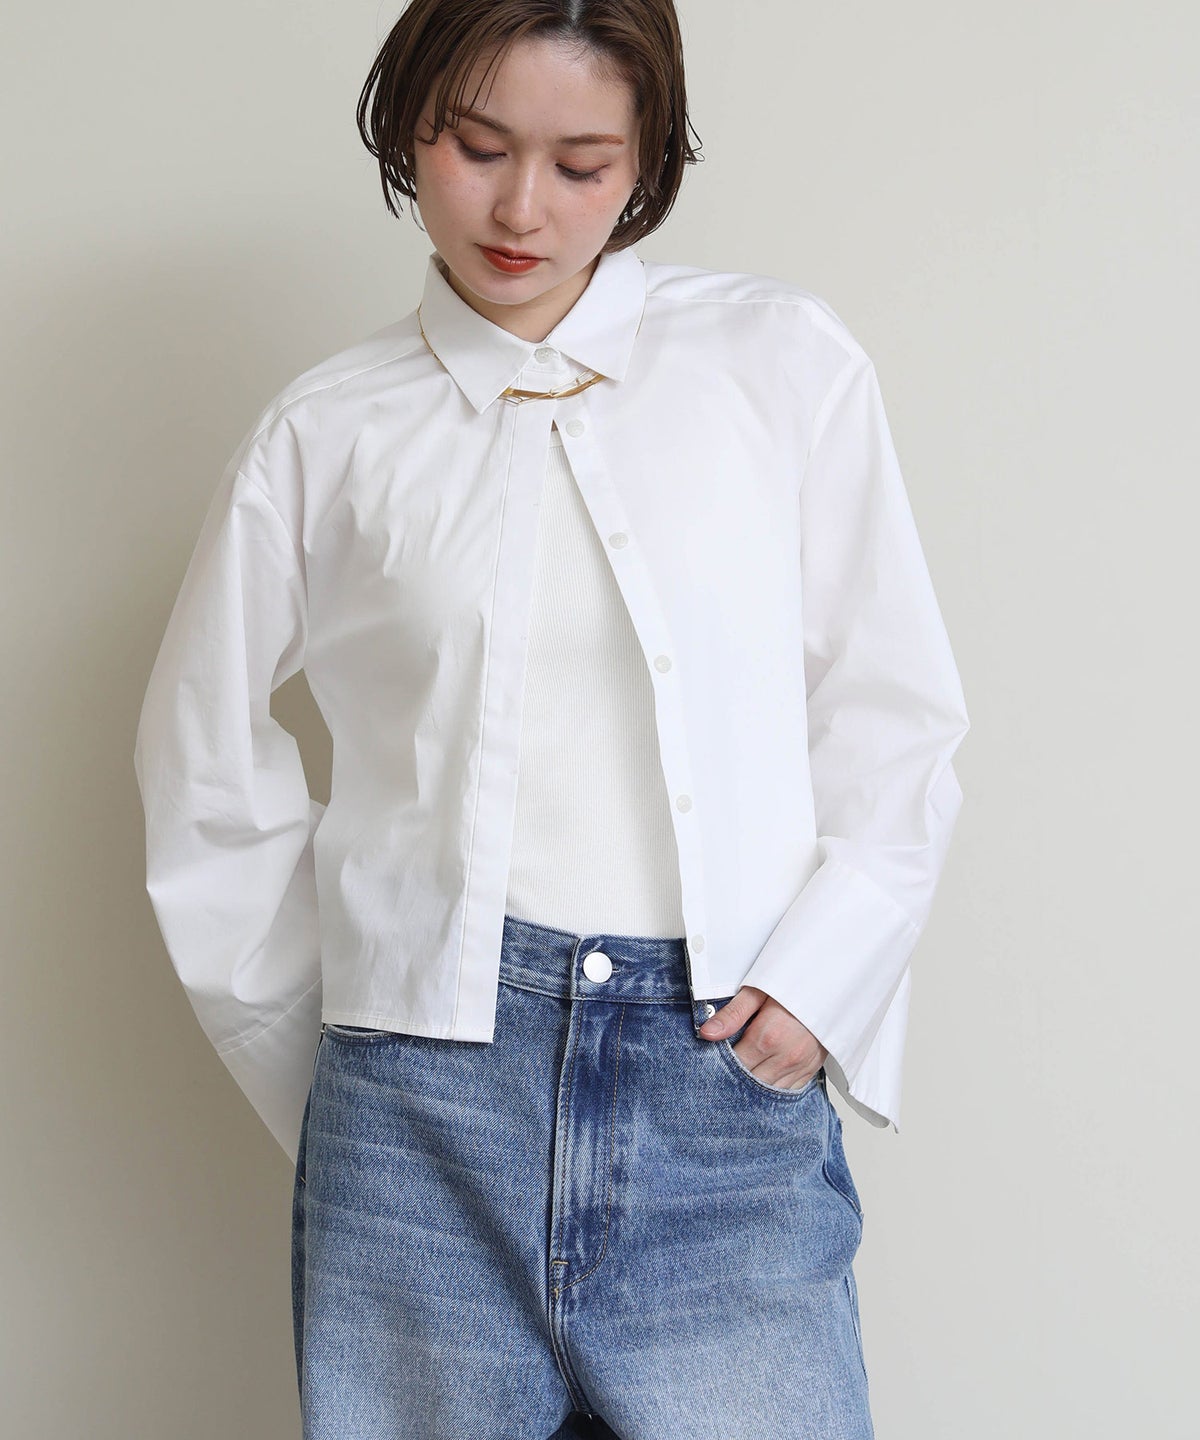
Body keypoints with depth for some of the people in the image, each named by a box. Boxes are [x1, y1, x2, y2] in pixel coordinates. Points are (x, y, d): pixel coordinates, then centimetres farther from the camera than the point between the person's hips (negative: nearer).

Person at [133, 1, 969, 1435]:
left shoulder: (782, 361, 5)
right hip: (428, 1094, 1)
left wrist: (815, 978, -3)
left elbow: (894, 712, 7)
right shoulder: (326, 433, 6)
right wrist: (314, 1062, 11)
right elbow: (206, 763, 14)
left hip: (730, 1094, 0)